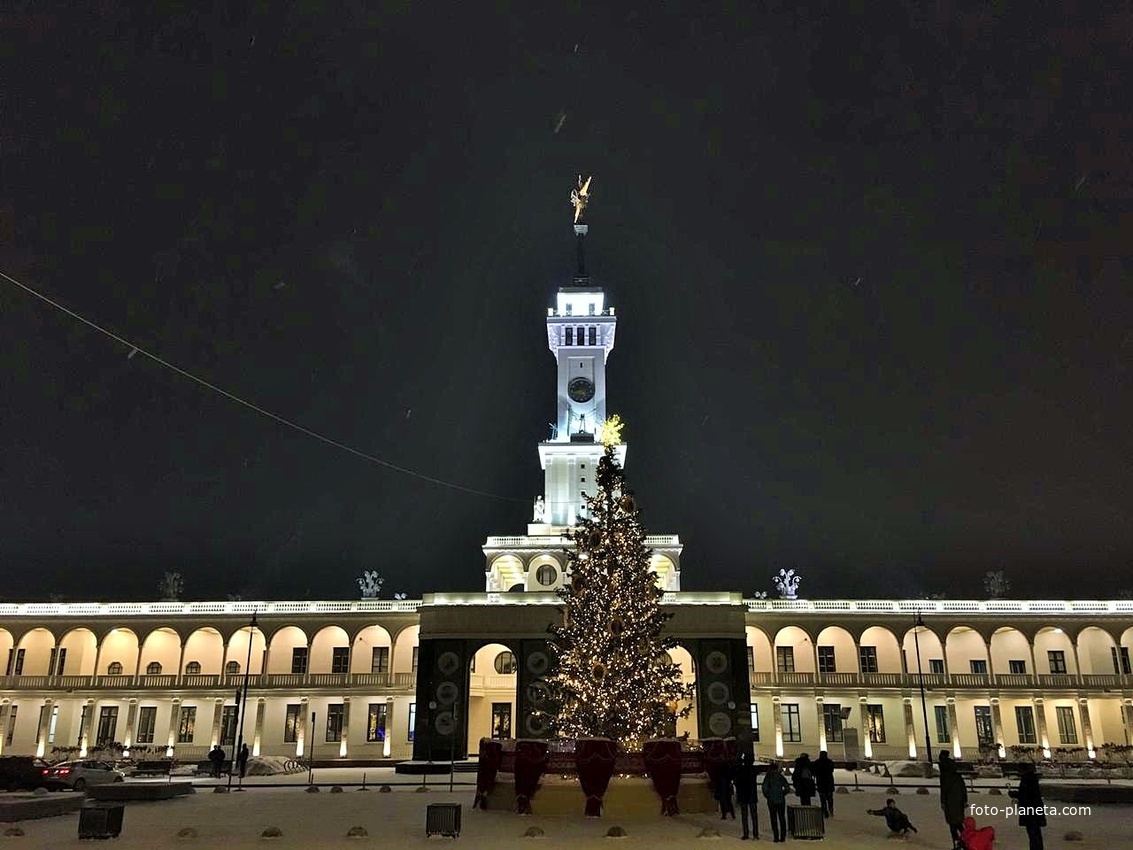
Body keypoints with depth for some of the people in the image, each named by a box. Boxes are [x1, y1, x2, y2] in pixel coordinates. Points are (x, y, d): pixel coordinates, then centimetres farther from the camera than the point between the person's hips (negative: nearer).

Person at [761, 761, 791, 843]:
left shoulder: (768, 777, -7)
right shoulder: (781, 777, 0)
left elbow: (765, 789, -13)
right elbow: (787, 788, 0)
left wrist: (768, 797, 1)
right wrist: (782, 794, 10)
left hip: (771, 801, -3)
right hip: (781, 800, 3)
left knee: (774, 819, 2)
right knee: (782, 818, 11)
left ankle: (776, 838, -1)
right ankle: (783, 837, 12)